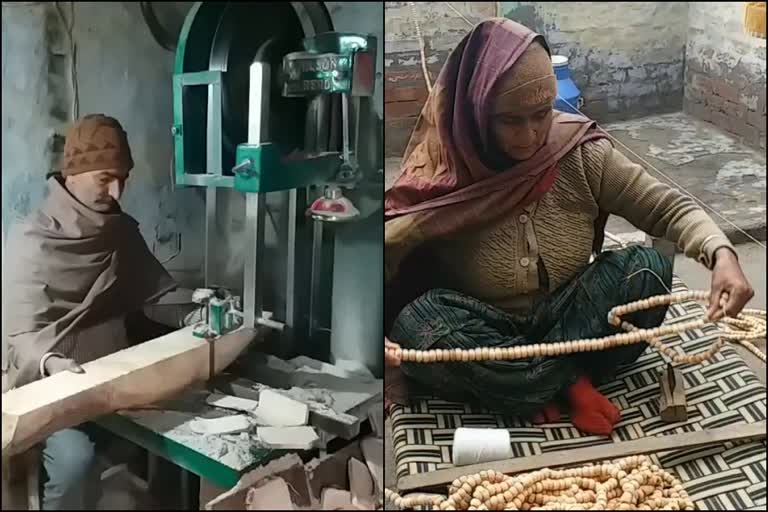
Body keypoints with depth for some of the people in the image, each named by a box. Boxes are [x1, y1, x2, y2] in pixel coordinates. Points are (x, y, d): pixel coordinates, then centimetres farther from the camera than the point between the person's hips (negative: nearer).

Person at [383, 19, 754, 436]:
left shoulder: (582, 154, -13)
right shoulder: (439, 182, -20)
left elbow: (669, 207, -8)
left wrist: (721, 253, -28)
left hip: (567, 318, 2)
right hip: (486, 336, -1)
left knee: (648, 266, -22)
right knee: (417, 324, -33)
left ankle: (535, 379, -17)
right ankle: (569, 383, -17)